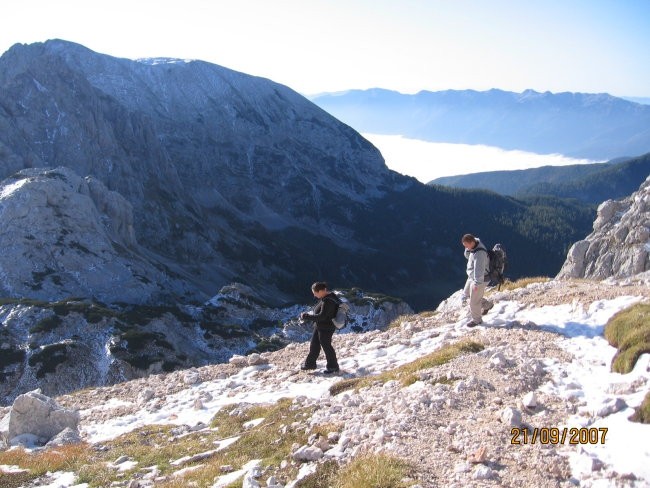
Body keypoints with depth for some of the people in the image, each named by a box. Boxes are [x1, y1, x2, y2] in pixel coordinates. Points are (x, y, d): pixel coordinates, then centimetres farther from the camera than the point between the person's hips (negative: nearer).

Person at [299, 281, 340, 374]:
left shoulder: (328, 301, -29)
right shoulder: (324, 297, 2)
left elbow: (322, 316, -30)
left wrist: (307, 317, -25)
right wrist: (308, 315, 5)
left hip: (326, 328, -10)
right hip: (319, 326, 10)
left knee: (326, 346, 6)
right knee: (314, 345, 20)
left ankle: (333, 367, 24)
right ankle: (310, 363, 36)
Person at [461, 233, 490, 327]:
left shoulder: (479, 253, -33)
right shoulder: (474, 246, -3)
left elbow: (479, 269, -33)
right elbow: (467, 256, 12)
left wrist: (476, 284, -30)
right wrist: (468, 249, -9)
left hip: (479, 280, -10)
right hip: (472, 277, 10)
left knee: (474, 301, 5)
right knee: (466, 295, 25)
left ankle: (476, 320, 26)